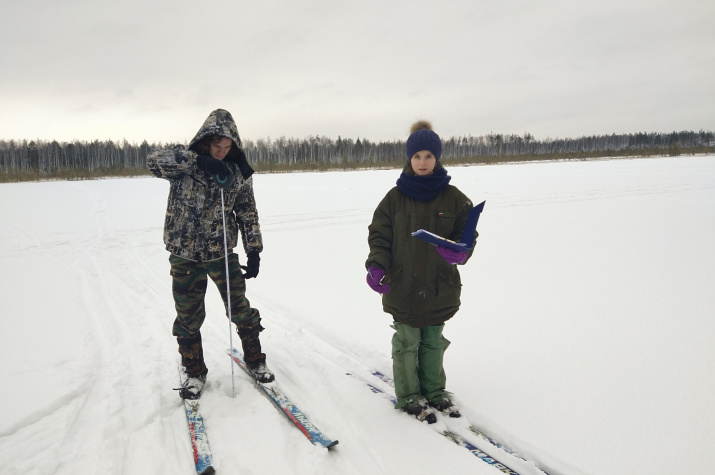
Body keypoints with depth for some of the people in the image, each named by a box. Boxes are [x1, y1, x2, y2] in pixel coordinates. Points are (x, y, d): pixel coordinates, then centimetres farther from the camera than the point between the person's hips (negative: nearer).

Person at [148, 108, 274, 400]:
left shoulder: (238, 172, -1)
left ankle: (255, 361, 30)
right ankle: (195, 372, 29)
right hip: (185, 255, -1)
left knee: (241, 310, 8)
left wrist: (254, 250, 0)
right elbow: (154, 161, -26)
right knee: (188, 318, 9)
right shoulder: (184, 163, -7)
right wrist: (198, 161, -33)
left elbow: (248, 213, 5)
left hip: (223, 253, 1)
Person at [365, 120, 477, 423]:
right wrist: (376, 266, -15)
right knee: (407, 343, 8)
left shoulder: (453, 198, 1)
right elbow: (379, 236, 0)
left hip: (440, 287, 1)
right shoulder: (395, 197, -1)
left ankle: (434, 391, 34)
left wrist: (460, 252, -20)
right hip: (402, 286, -1)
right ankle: (409, 397, 24)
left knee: (433, 342, 16)